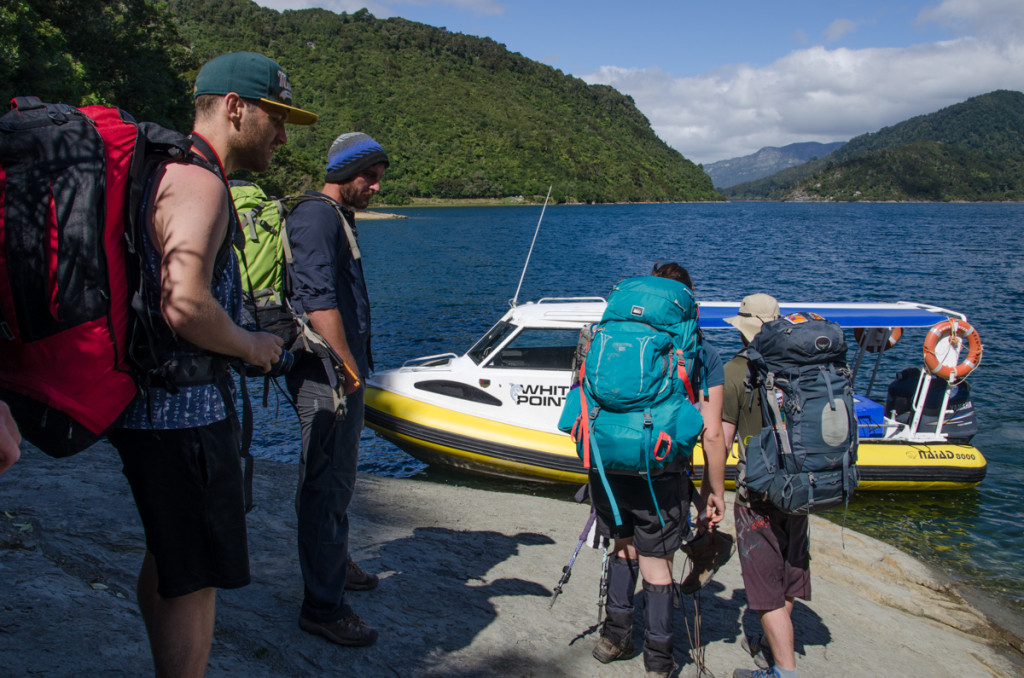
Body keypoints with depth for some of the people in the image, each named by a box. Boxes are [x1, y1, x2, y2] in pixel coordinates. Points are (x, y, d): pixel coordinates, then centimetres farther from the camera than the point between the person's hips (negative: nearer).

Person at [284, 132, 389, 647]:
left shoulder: (339, 218, 21)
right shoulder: (316, 217, -14)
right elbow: (318, 300, -23)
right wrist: (348, 366, -21)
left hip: (341, 372, 11)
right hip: (326, 375, -11)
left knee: (337, 477, 22)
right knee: (326, 484, -6)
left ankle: (335, 565, 39)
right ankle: (322, 606, 1)